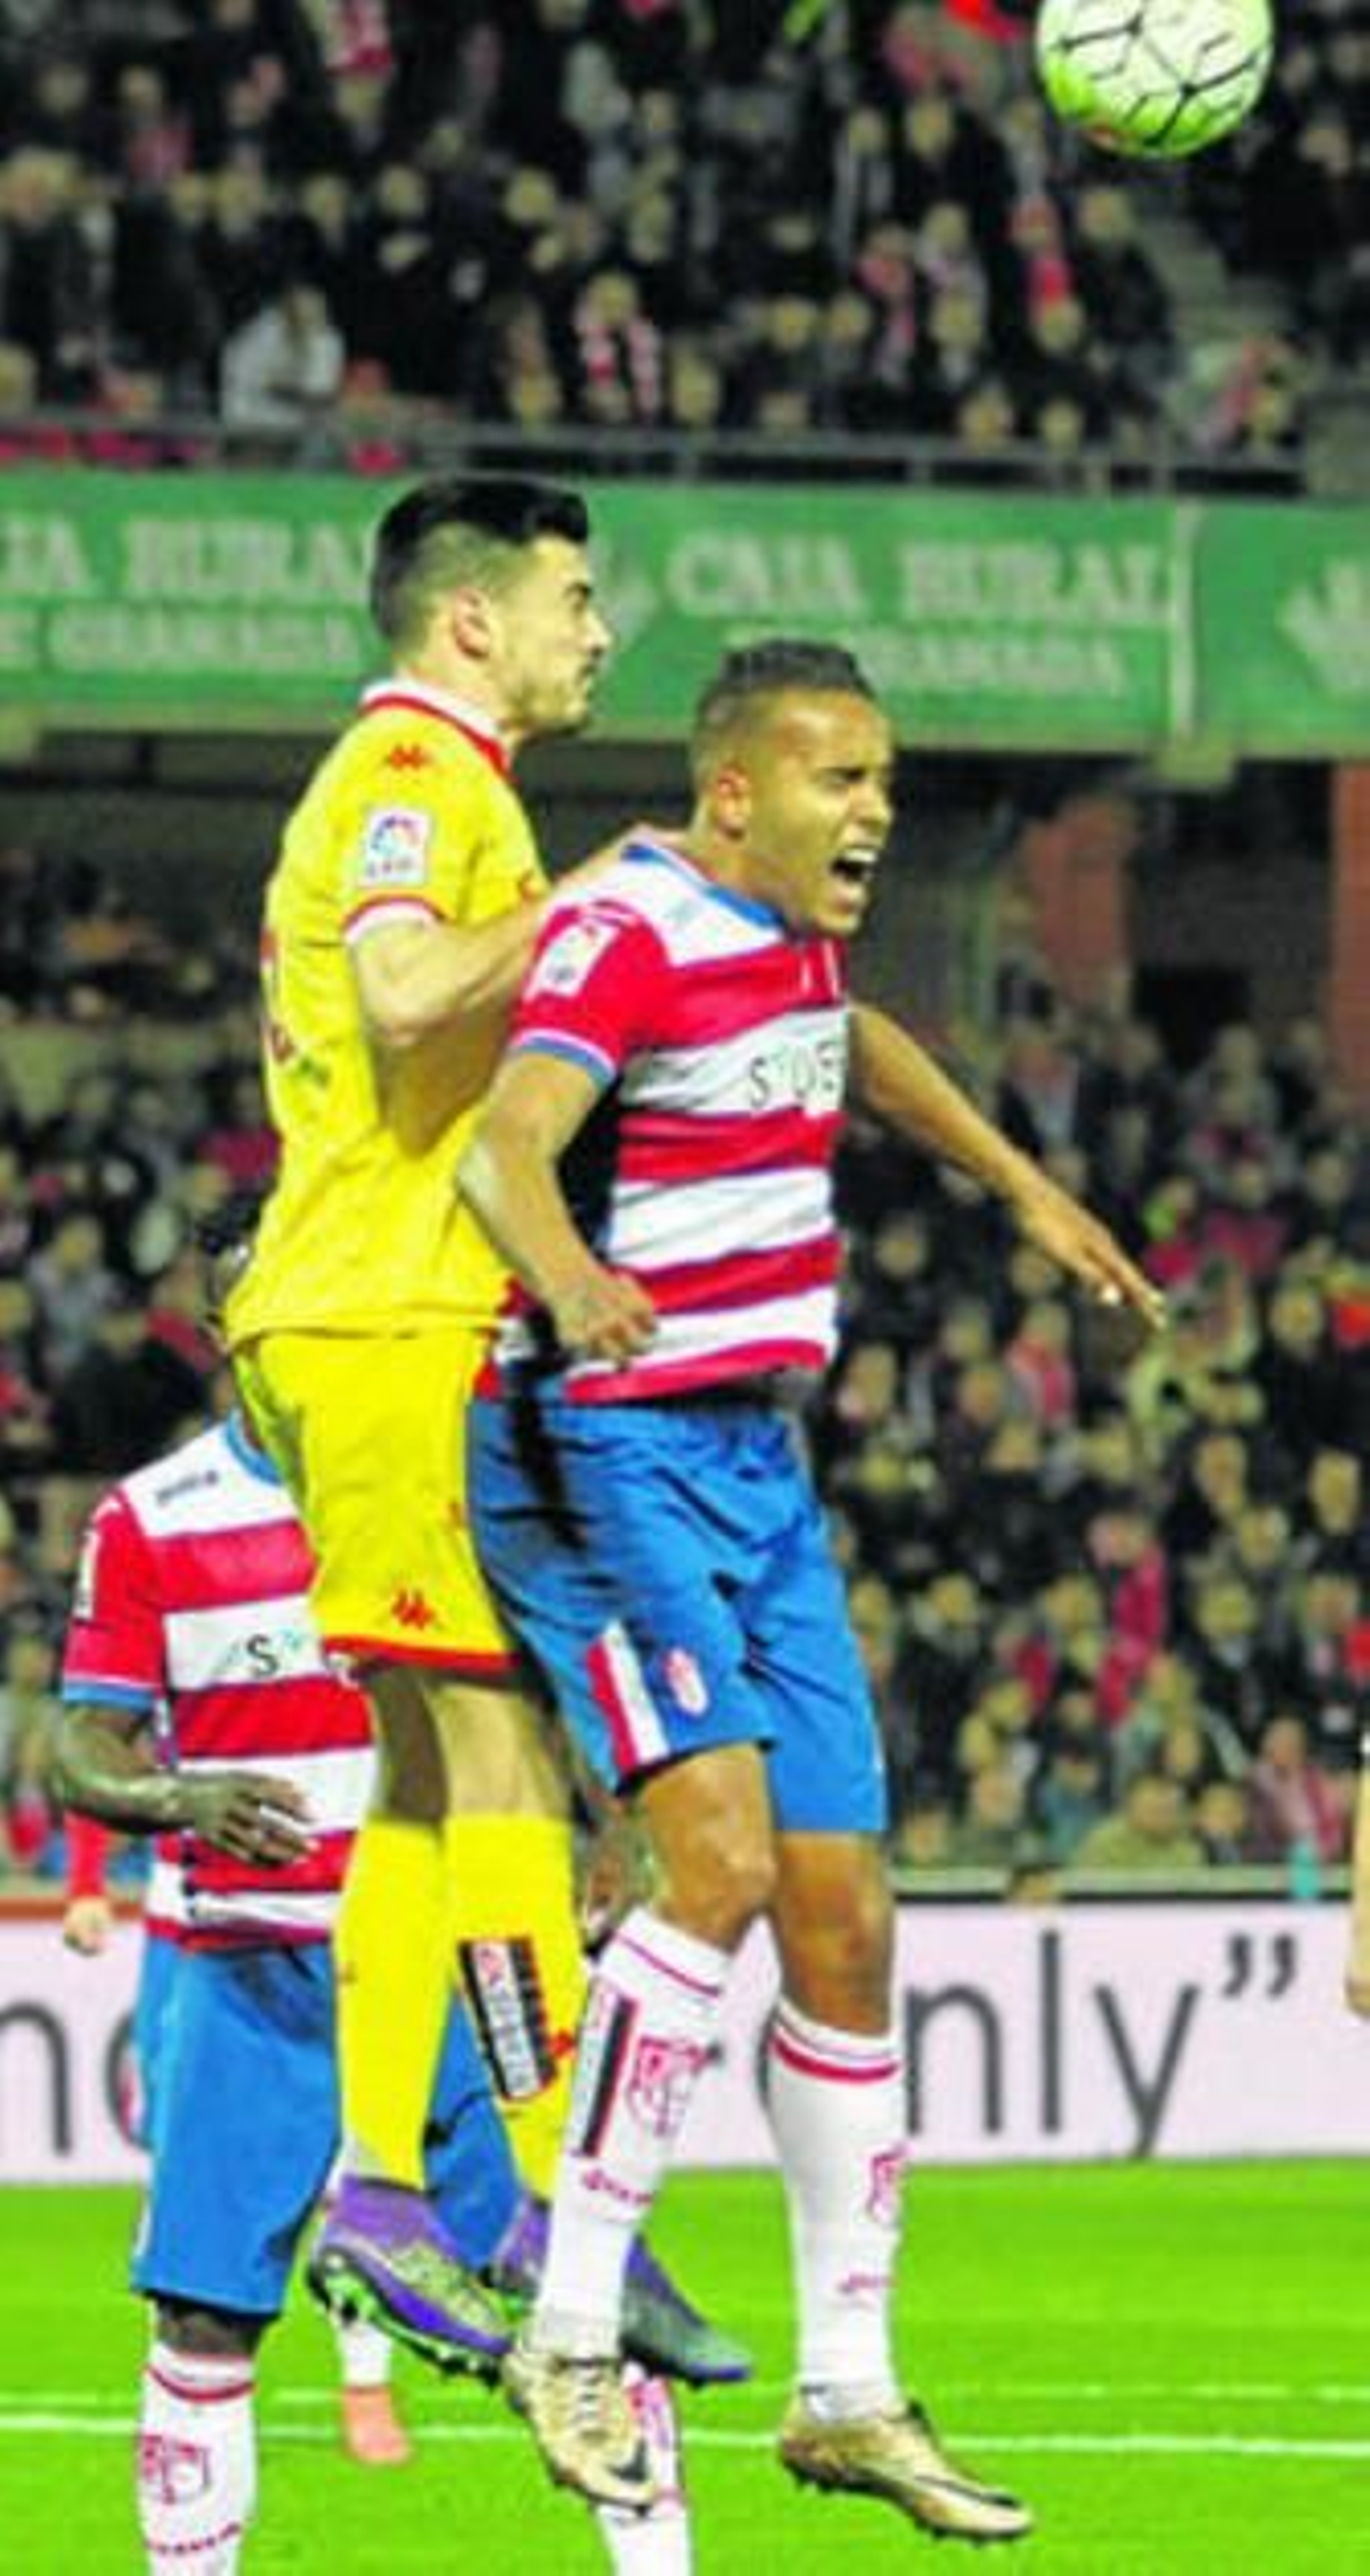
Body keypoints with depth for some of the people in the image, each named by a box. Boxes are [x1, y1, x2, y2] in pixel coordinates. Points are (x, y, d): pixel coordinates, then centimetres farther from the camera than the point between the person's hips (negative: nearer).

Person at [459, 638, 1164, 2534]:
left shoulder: (796, 931, 11)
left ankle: (851, 2393, 14)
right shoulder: (628, 933, -16)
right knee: (721, 1856, -24)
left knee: (842, 1917, 6)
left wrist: (1021, 1185, 44)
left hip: (757, 1457, 9)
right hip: (607, 1446, -8)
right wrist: (569, 1276, -54)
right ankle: (572, 2328, -17)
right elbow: (505, 1146, -34)